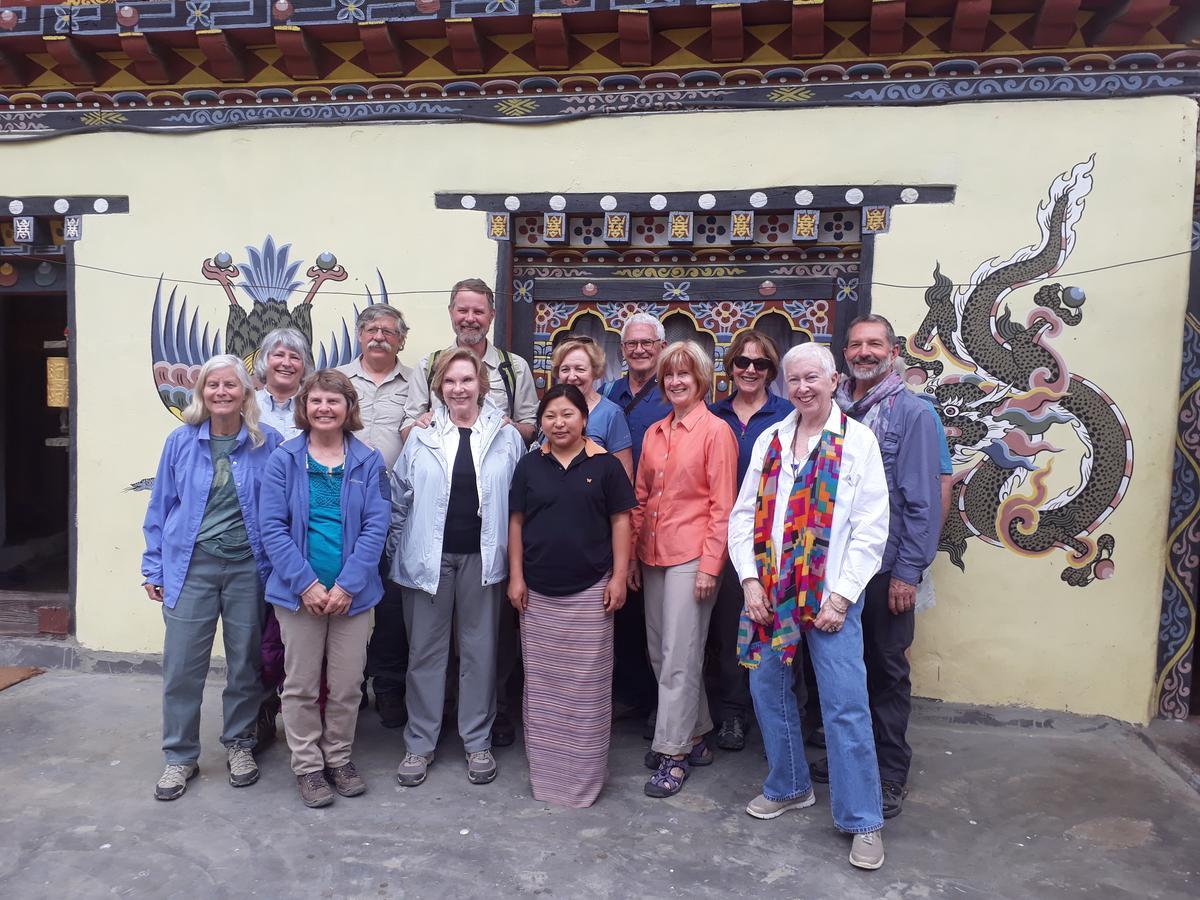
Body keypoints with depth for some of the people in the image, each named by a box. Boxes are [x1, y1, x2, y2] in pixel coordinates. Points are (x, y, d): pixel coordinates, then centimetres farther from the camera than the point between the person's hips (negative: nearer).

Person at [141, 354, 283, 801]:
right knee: (181, 665, 3)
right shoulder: (181, 442, 2)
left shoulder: (268, 443, -2)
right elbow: (160, 508, 7)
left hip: (248, 567, -1)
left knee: (245, 662, 10)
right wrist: (154, 567, 6)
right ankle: (179, 756, 21)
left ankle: (239, 744, 30)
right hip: (190, 566, 1)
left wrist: (278, 565, -3)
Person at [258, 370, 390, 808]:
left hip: (353, 593, 1)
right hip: (298, 591, -1)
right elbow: (272, 526, -6)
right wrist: (306, 584, -14)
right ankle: (307, 765, 25)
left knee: (347, 684, 10)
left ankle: (339, 758, 30)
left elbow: (376, 525, -5)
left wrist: (347, 585, -13)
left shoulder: (369, 461, 1)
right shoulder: (284, 460, -2)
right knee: (301, 685, 9)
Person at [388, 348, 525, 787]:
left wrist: (513, 555, 1)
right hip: (429, 558, 1)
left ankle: (478, 742, 25)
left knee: (480, 649, 10)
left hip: (481, 558, 0)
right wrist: (397, 550, 3)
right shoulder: (421, 437, 4)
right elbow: (399, 499, 7)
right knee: (425, 651, 9)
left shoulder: (507, 438, 2)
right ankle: (419, 744, 23)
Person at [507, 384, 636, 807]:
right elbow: (516, 522, 7)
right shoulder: (529, 466, 5)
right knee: (541, 682, 10)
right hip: (538, 593, 2)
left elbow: (620, 522, 0)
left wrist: (619, 576, -5)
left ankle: (585, 772, 17)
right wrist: (515, 577, 3)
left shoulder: (605, 466, -1)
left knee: (587, 683, 3)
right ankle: (544, 767, 25)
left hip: (589, 591, -2)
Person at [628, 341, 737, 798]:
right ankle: (695, 736, 28)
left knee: (679, 657, -3)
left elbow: (722, 504, -9)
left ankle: (673, 752, 10)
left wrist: (709, 565, -13)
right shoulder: (654, 433, 12)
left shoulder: (716, 430, -6)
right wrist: (632, 554, 10)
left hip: (691, 555, -7)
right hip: (653, 555, 7)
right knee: (660, 653, 13)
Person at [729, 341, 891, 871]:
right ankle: (789, 787, 34)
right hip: (769, 590, 5)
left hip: (830, 595, -4)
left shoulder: (858, 441, -4)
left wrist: (841, 596, -13)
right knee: (768, 689, 12)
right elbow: (744, 514, 7)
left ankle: (862, 821, 14)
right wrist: (750, 580, -3)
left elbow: (871, 528, -8)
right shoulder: (770, 440, 8)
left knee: (845, 705, -2)